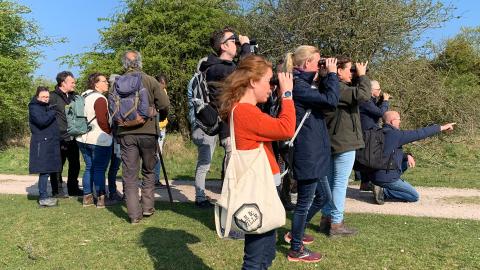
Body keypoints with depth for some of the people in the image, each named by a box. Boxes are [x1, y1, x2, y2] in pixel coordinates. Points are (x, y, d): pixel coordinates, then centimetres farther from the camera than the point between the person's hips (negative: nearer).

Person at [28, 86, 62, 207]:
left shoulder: (47, 107, 20)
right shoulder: (34, 108, -6)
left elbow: (52, 122, 23)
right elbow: (42, 121, -23)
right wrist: (53, 112, -11)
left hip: (50, 143, 8)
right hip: (42, 143, -8)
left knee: (47, 170, 9)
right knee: (44, 170, -7)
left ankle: (44, 196, 15)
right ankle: (43, 198, -2)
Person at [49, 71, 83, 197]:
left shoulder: (74, 96, 13)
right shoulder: (53, 97, -8)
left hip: (73, 138, 7)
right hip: (59, 138, -6)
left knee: (75, 164, 14)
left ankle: (73, 188, 27)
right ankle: (57, 190, 16)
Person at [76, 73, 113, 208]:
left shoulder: (83, 96, 13)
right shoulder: (100, 98, -15)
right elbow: (102, 121, -20)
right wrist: (109, 132, -5)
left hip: (83, 139, 9)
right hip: (99, 140, -8)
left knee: (89, 168, 15)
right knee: (99, 169, -2)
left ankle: (87, 198, 20)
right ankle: (101, 199, 4)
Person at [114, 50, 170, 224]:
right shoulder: (150, 81, -3)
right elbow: (164, 105, -7)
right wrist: (161, 118, 13)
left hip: (125, 134, 1)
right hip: (148, 132, -1)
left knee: (129, 174, 6)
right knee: (149, 171, 16)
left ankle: (134, 214, 6)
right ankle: (148, 207, 17)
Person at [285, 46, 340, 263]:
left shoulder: (303, 84, 14)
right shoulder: (298, 86, -18)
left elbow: (323, 97, 20)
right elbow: (331, 100, -25)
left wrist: (328, 77, 10)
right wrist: (332, 73, -12)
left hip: (313, 153, 11)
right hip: (307, 154, -11)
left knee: (324, 196, 21)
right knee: (305, 201, 2)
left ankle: (295, 233, 36)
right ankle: (296, 250, 19)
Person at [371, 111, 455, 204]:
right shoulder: (395, 134, -17)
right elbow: (418, 134, -14)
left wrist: (407, 156, 3)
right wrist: (441, 128, -6)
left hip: (376, 175, 8)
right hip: (387, 178, -8)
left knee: (406, 162, 23)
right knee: (415, 197, 4)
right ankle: (384, 191, -8)